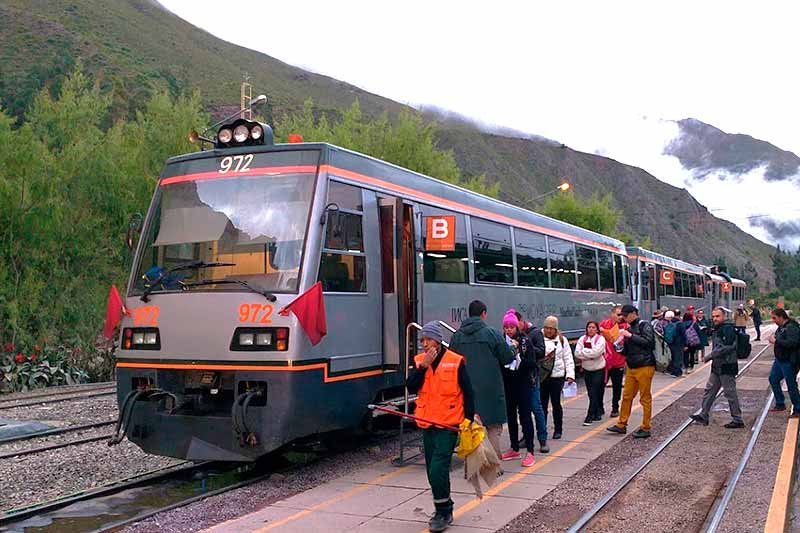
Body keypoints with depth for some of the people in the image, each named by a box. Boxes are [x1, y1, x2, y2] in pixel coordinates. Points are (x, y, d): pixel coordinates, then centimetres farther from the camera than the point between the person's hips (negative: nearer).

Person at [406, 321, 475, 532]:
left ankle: (443, 513, 1)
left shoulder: (455, 361, -7)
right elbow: (411, 387, -6)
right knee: (432, 471, 12)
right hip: (427, 422, 6)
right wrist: (423, 366, -16)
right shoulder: (419, 360, 5)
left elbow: (468, 392, -2)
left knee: (438, 469, -13)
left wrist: (469, 419, -5)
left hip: (449, 423, -5)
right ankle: (444, 509, 27)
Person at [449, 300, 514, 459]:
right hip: (490, 389, -3)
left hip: (467, 390, 3)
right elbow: (508, 358, -4)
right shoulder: (492, 334, -9)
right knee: (493, 428, 7)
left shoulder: (457, 336, 1)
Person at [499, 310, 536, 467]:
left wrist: (519, 359, -23)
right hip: (507, 383, 4)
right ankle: (514, 449, 22)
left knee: (525, 416, -3)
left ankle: (530, 452, 0)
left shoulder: (525, 341, -5)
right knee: (510, 416, 11)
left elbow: (532, 363, -8)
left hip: (522, 383, -4)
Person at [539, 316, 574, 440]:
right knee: (542, 404, 4)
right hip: (542, 376, -1)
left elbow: (568, 358, 6)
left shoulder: (562, 340, 6)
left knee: (556, 403, 8)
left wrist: (570, 374, -2)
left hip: (557, 376, 1)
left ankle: (558, 430, 19)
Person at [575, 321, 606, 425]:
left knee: (594, 393, -9)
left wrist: (584, 352, -12)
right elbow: (577, 353, -8)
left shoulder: (600, 339, -8)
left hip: (599, 369, -5)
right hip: (587, 369, 5)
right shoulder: (582, 339, 3)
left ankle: (590, 416, -10)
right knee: (591, 393, 10)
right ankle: (598, 413, 24)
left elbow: (596, 352, -22)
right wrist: (590, 354, -18)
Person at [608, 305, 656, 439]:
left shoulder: (644, 325, -6)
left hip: (644, 367, -7)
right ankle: (621, 425, 17)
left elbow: (648, 341, -19)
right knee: (626, 396, 9)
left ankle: (645, 429, 6)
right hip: (632, 367, 8)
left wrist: (630, 336, -17)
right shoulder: (629, 328, 15)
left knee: (645, 399, 0)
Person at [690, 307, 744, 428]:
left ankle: (737, 420, 7)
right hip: (717, 366, 10)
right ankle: (703, 416, 22)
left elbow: (726, 347, -25)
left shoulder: (728, 329, -16)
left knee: (730, 393, -3)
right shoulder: (717, 329, 15)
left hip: (727, 366, -10)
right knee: (709, 390, 14)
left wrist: (710, 356, -21)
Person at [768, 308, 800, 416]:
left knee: (791, 385, -2)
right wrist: (774, 338, 4)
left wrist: (776, 341, -25)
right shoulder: (781, 327, 10)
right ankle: (780, 404, 28)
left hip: (789, 362, -10)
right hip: (779, 359, 10)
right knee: (773, 379, 16)